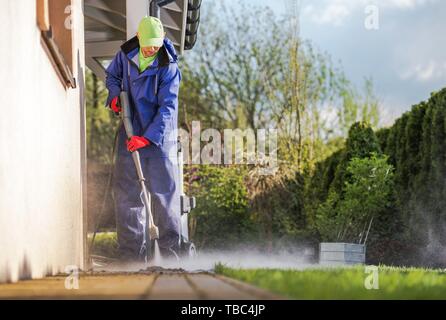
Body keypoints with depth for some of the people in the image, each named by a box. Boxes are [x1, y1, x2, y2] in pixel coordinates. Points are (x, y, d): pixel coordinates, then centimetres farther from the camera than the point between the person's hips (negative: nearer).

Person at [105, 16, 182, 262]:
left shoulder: (168, 67, -13)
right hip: (130, 132, 4)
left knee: (164, 191, -3)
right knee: (126, 191, 2)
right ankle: (132, 253, 8)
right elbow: (112, 75, 21)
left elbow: (168, 107, -17)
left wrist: (147, 137, -24)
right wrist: (115, 94, 0)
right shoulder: (126, 54, 0)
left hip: (159, 136, -4)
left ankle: (170, 249, 5)